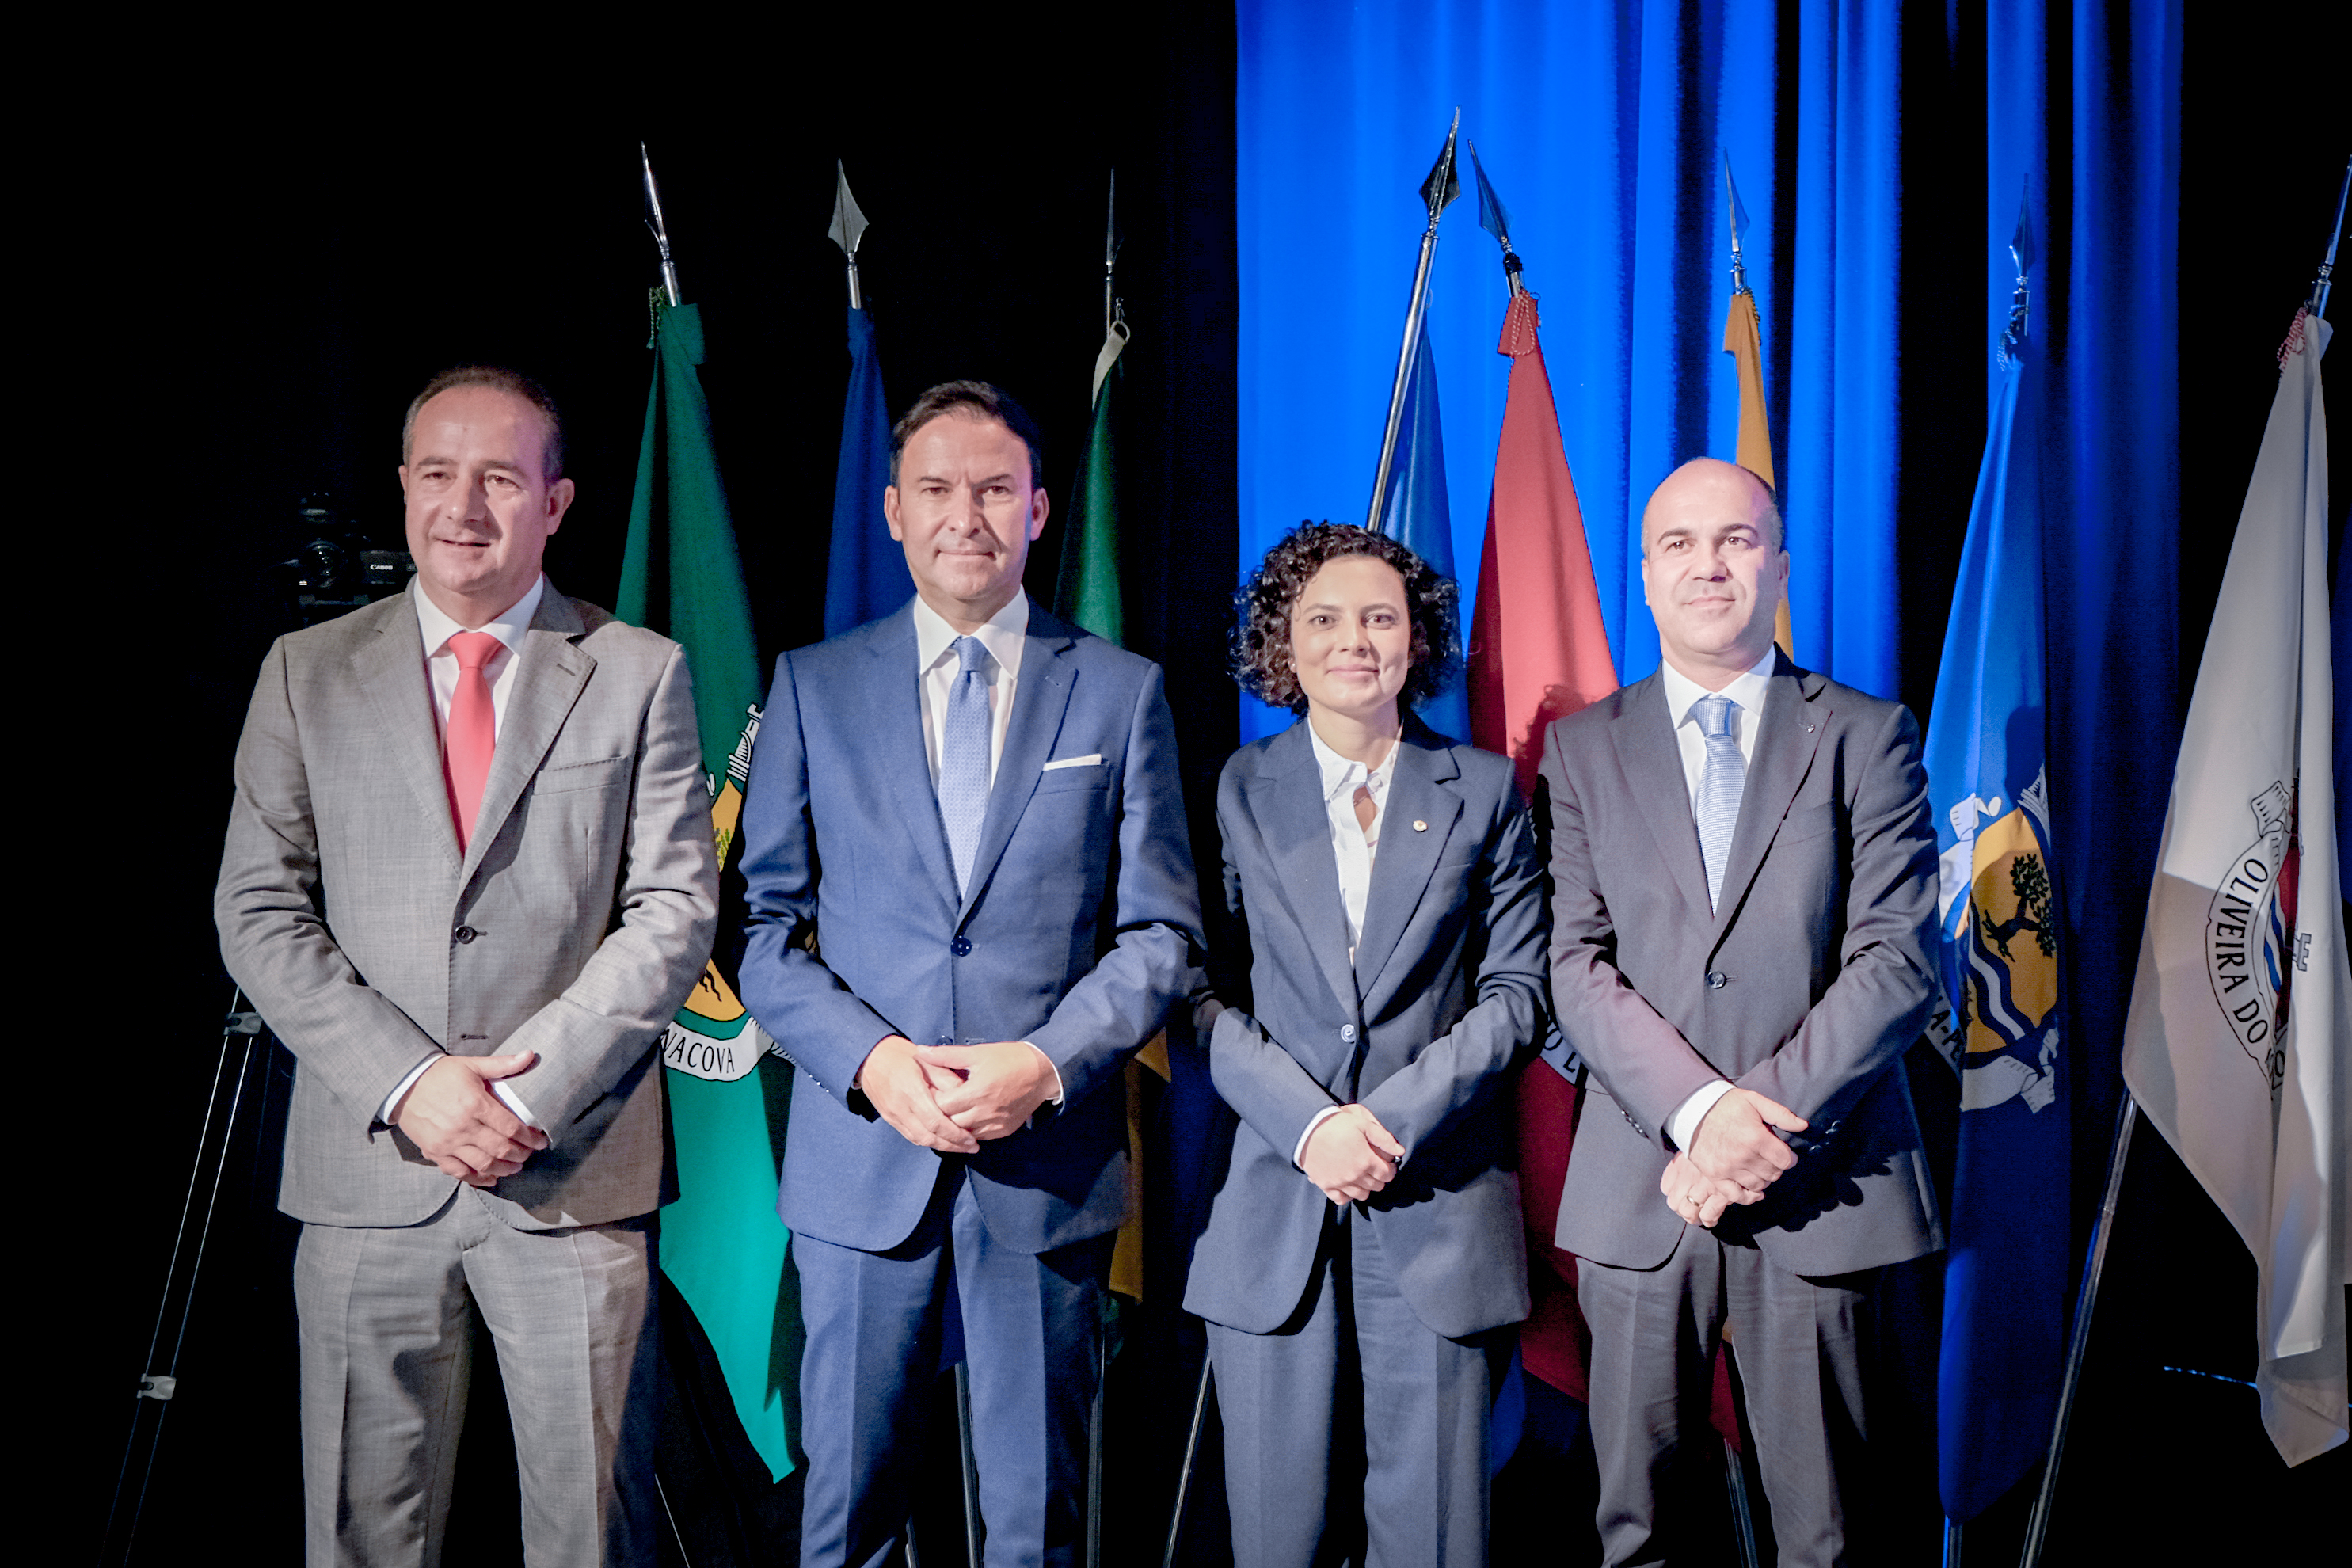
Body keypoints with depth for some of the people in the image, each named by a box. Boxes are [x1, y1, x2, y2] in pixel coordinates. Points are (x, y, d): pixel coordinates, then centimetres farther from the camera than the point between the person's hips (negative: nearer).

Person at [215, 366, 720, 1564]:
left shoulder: (640, 674, 4)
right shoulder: (306, 672, 8)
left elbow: (674, 909, -2)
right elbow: (258, 912, 3)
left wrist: (533, 1088, -12)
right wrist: (405, 1083, -10)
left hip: (575, 1168, -1)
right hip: (368, 1171, 1)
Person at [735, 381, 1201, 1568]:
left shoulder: (1122, 691, 5)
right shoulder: (813, 685, 6)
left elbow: (1161, 933, 2)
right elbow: (766, 924, 4)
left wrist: (1043, 1064, -13)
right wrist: (872, 1060, -12)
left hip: (1050, 1161, 0)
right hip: (861, 1159, 1)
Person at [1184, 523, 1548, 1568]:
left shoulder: (1485, 791, 8)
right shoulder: (1236, 791, 6)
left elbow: (1514, 993, 2)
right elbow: (1205, 992, 1)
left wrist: (1392, 1120, -10)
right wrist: (1311, 1123, -13)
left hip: (1437, 1204, 0)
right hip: (1273, 1208, 0)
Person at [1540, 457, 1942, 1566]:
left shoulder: (1868, 737, 5)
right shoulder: (1584, 747, 9)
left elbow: (1898, 962, -4)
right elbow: (1578, 965, 0)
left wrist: (1765, 1118, -14)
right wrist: (1698, 1108, -15)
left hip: (1820, 1183, -1)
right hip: (1641, 1185, 1)